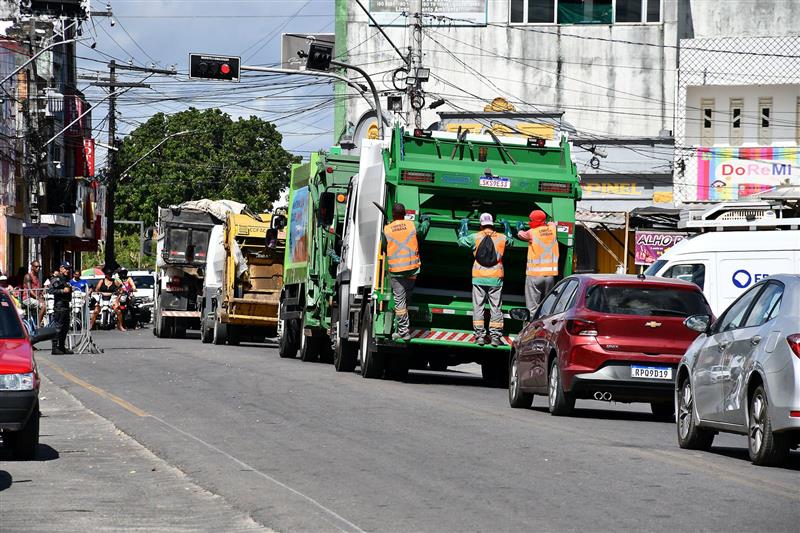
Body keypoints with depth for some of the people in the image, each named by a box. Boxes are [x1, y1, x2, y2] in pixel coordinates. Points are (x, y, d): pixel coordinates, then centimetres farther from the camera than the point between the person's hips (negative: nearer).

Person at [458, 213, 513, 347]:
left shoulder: (475, 237, -3)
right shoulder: (501, 238, 1)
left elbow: (461, 240, 12)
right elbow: (510, 239, 24)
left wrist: (464, 225, 27)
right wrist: (506, 226, 40)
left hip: (479, 278, -1)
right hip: (495, 279, 1)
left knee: (478, 307, 6)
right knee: (495, 308, 6)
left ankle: (480, 336, 4)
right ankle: (495, 337, 3)